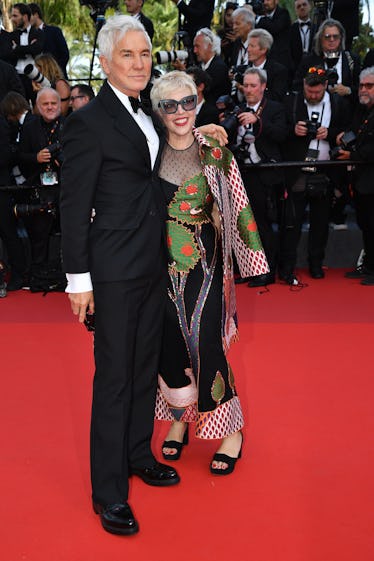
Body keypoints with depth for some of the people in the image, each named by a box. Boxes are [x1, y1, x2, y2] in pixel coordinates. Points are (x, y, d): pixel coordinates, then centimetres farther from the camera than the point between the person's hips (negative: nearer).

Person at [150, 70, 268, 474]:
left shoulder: (215, 152, -3)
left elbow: (238, 206, -2)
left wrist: (252, 253, -3)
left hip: (205, 260, -2)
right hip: (162, 261, 2)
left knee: (204, 341, -7)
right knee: (169, 342, 6)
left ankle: (230, 430, 10)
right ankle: (179, 417, 29)